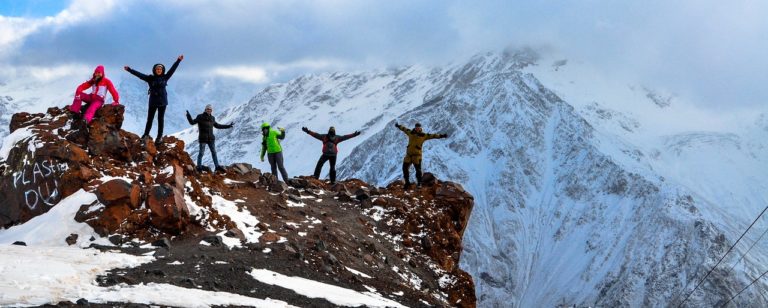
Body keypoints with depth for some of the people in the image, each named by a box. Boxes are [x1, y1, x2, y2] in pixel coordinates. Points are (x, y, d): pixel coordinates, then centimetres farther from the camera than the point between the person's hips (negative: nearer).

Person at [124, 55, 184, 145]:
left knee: (160, 119, 6)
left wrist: (178, 60, 0)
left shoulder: (165, 78, 1)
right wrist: (129, 69, -12)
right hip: (153, 102, 0)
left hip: (162, 102, 0)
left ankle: (159, 136, 10)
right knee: (149, 119, 7)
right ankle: (146, 134, 19)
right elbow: (139, 74, -6)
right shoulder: (150, 78, -2)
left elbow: (172, 69, 2)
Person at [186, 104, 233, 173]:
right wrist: (188, 116, -30)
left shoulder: (212, 118, 7)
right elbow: (192, 122, -11)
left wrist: (228, 126, 22)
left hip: (211, 138, 5)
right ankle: (199, 167, 8)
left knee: (213, 152, 5)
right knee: (201, 152, -2)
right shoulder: (200, 117, -7)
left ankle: (217, 166, 10)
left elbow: (217, 126, 20)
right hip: (202, 138, -5)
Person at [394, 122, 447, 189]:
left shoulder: (424, 135, -1)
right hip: (409, 154, 4)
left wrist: (441, 136, -16)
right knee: (405, 168, 3)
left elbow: (432, 135, -6)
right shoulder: (410, 133, 9)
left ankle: (419, 183, 8)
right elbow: (404, 129, 26)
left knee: (418, 169, -6)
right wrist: (398, 126, 41)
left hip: (417, 155, -4)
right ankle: (407, 183, 15)